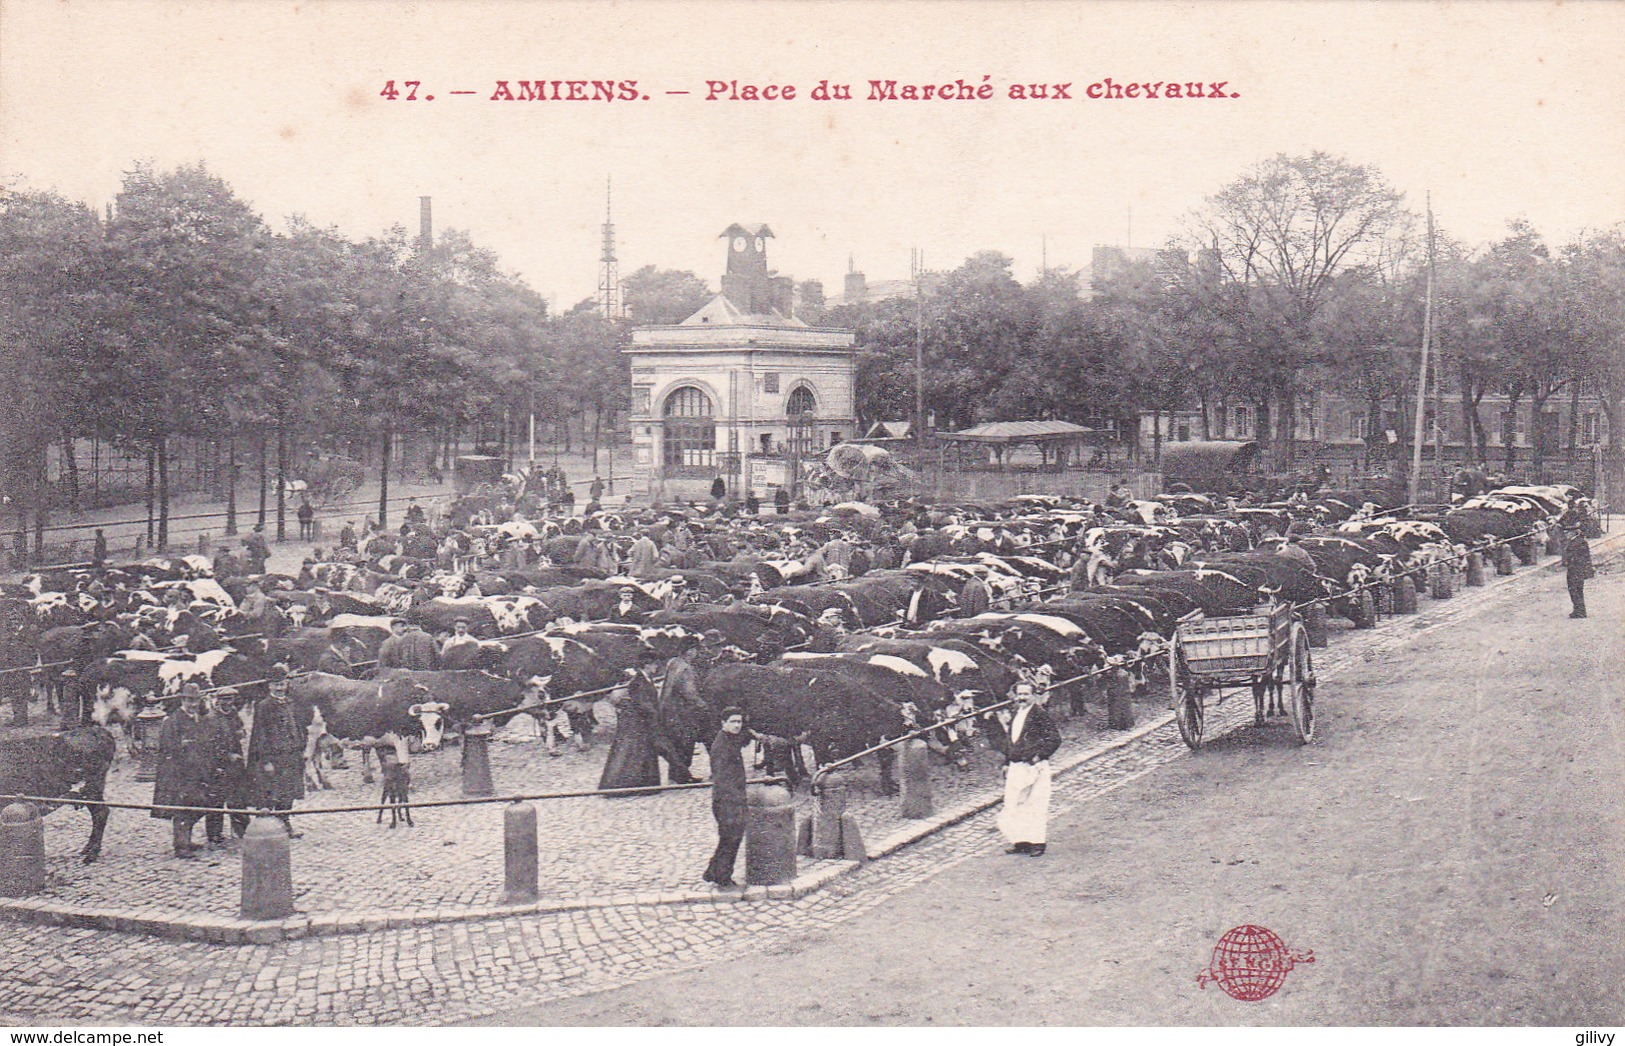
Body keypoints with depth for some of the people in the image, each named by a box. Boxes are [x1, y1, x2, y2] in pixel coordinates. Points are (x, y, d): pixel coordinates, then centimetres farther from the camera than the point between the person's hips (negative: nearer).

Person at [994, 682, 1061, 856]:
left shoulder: (1040, 714, -9)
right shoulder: (1016, 716, 14)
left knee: (1036, 804, -3)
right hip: (1016, 767, 8)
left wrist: (1040, 756, -15)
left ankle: (1037, 842, 3)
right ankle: (1020, 840, 16)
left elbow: (1055, 739, -13)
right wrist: (1007, 763, 17)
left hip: (1034, 767, -8)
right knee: (1013, 804, 8)